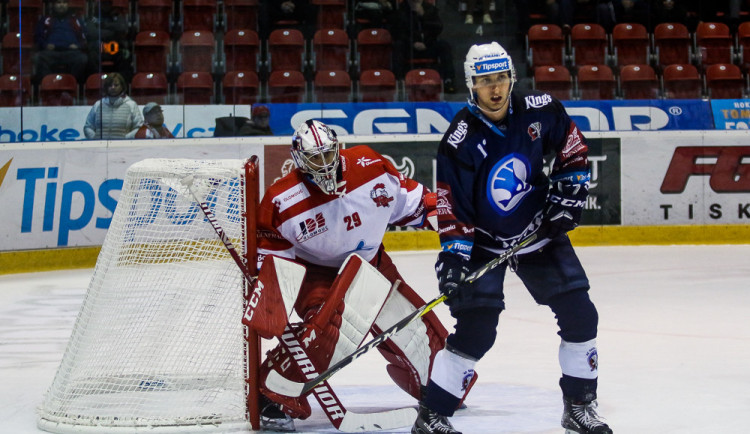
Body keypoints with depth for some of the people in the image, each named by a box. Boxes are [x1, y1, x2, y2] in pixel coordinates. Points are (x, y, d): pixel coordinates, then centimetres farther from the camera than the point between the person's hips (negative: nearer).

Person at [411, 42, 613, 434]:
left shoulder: (540, 111, -11)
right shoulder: (459, 141, -20)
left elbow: (572, 148, 6)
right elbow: (452, 206, -16)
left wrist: (568, 193, -2)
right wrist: (453, 254, -22)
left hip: (539, 229, 4)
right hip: (483, 241, -4)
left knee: (579, 316, 0)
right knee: (476, 327, -15)